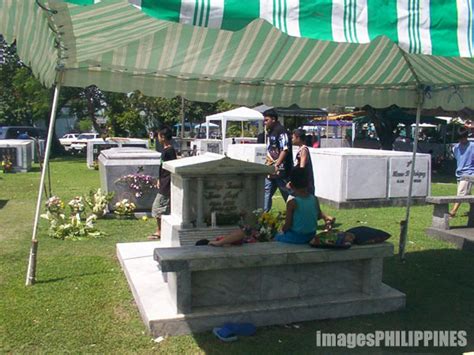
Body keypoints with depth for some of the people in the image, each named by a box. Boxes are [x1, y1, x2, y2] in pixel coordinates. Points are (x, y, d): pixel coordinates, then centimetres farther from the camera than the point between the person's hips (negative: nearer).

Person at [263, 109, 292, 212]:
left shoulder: (281, 131, -13)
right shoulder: (270, 132, 15)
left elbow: (285, 150, -22)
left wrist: (277, 165, -28)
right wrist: (268, 165, 19)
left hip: (281, 170, -9)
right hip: (271, 170, 9)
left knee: (287, 194, 1)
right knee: (266, 191, 8)